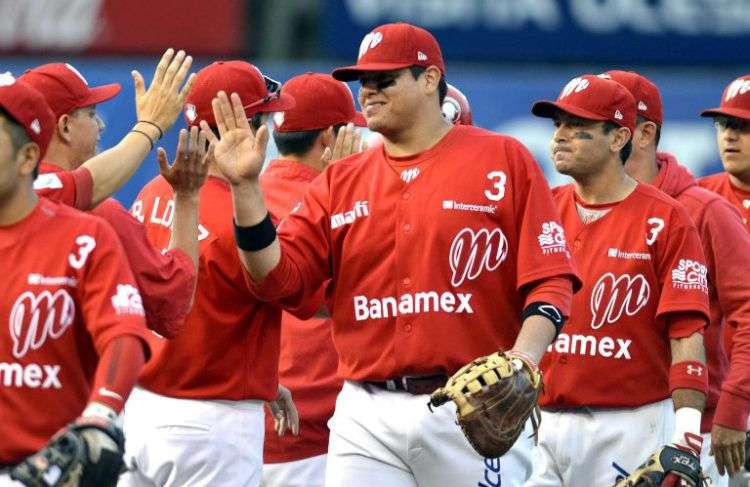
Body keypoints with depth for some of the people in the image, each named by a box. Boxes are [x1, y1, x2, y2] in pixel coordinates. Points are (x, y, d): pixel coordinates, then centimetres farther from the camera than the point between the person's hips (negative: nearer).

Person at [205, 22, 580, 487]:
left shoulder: (504, 161, 2)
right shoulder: (340, 181, 13)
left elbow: (550, 282, -4)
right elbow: (277, 278, 5)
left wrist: (520, 363, -20)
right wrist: (246, 185, -6)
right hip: (368, 414, 3)